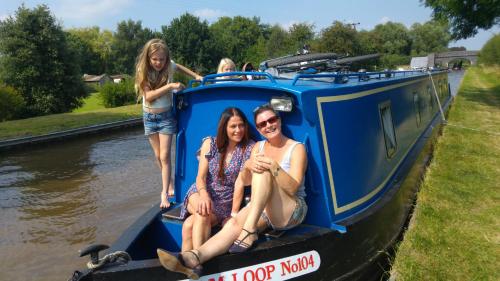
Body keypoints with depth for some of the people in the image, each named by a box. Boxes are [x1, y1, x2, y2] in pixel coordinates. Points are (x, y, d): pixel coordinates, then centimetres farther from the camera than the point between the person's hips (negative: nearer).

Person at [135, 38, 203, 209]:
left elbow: (179, 67, 15)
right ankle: (169, 184, 29)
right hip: (149, 117, 1)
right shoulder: (143, 70, -13)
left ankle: (164, 192, -2)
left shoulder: (169, 66, -10)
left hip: (166, 116, -1)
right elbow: (148, 96, -23)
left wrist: (196, 76, 1)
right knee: (158, 156, 11)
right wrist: (170, 86, -32)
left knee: (165, 156, -7)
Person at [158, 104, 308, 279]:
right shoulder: (259, 147, 10)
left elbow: (292, 189, -15)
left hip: (293, 212, -4)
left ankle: (249, 230, -36)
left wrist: (274, 166, -32)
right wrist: (248, 166, -23)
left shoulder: (297, 148, -6)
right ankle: (193, 258, -47)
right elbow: (245, 181, 0)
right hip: (265, 210, 4)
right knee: (234, 223, -28)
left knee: (263, 171, -29)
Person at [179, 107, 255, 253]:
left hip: (226, 203, -1)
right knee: (203, 212, -34)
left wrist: (234, 214, -15)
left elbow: (240, 182, -11)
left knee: (189, 225, -28)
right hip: (200, 194, 2)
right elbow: (201, 177, -5)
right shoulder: (210, 143, 0)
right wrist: (204, 195, -27)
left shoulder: (249, 148, -6)